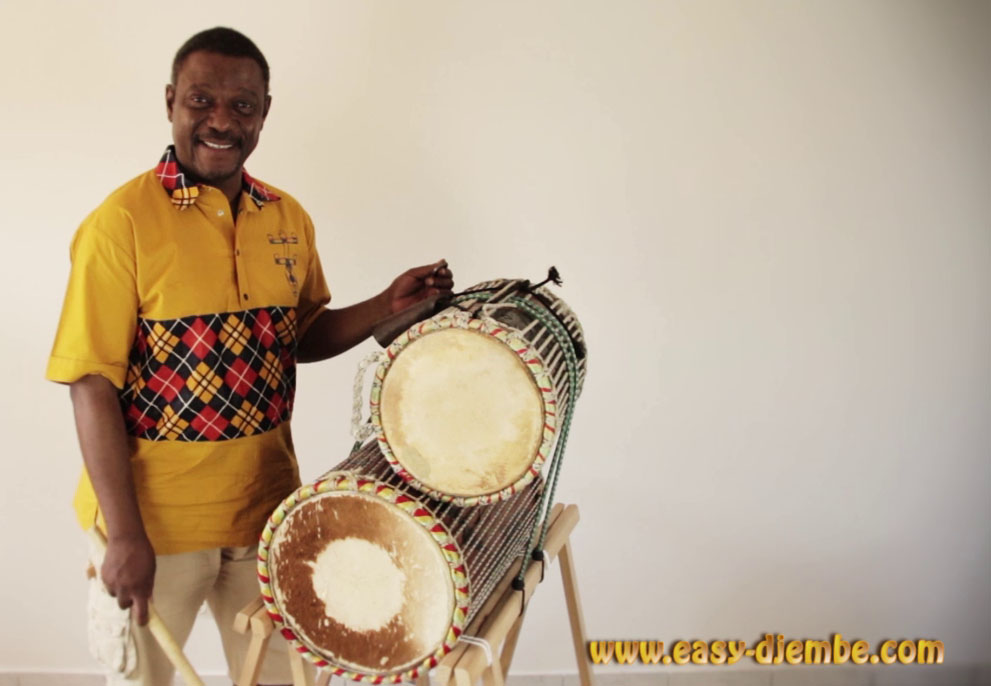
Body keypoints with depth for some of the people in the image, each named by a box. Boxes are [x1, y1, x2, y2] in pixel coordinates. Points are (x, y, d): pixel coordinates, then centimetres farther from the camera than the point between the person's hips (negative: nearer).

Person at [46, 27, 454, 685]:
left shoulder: (288, 218, 2)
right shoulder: (123, 222, -16)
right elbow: (93, 386, -16)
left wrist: (387, 306, -2)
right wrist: (124, 535, -18)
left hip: (265, 506, 5)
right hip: (155, 517, -5)